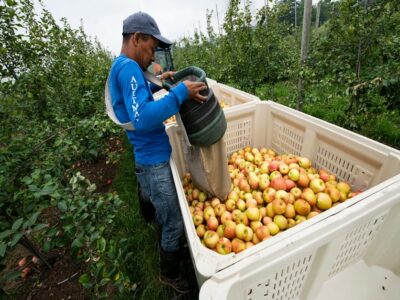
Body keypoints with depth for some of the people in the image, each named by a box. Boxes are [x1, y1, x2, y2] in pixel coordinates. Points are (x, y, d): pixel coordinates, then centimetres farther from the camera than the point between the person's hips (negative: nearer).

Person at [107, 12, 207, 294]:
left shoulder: (120, 67, 14)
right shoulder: (128, 68, -19)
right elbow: (142, 118, -33)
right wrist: (181, 92, -28)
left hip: (151, 158, 10)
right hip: (154, 161, -10)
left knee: (164, 215, 28)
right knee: (174, 223, 8)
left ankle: (168, 250, 53)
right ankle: (169, 273, 34)